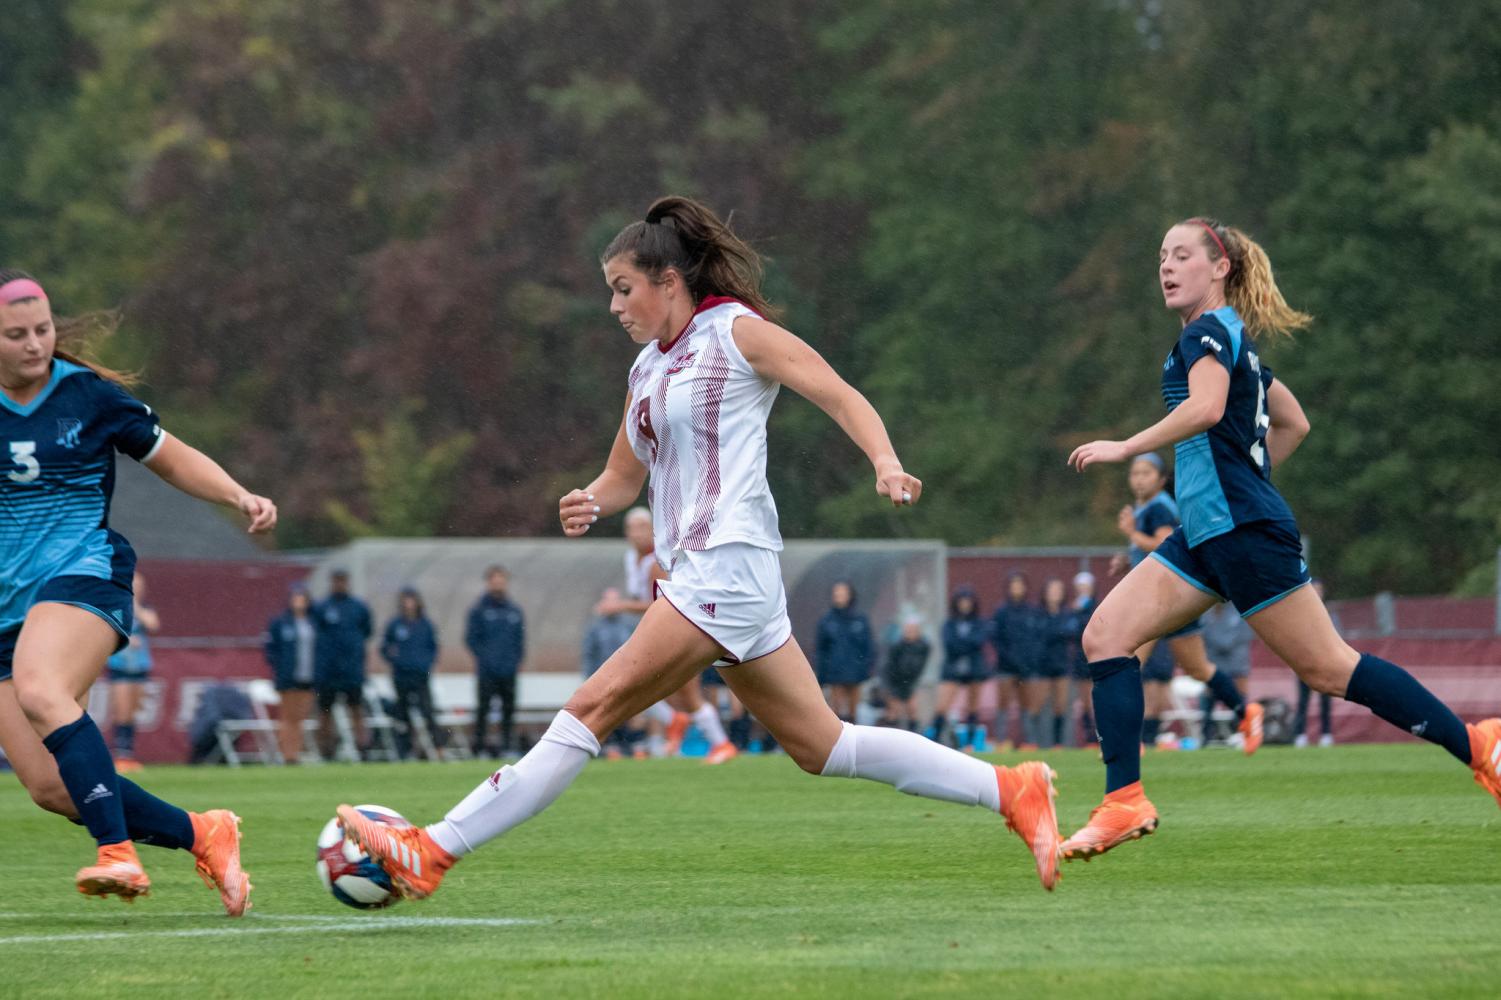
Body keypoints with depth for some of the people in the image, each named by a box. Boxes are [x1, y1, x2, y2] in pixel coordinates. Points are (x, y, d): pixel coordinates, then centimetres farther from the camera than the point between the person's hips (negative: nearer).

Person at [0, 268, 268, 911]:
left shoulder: (88, 394, 1)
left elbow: (172, 458, 13)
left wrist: (241, 498, -2)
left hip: (83, 574, -4)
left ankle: (119, 852, -42)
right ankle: (202, 835, 8)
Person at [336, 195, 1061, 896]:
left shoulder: (737, 332, -2)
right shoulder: (648, 367, 22)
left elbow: (842, 397, -5)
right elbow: (624, 475, 28)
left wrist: (886, 464, -23)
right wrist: (590, 504, 4)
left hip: (725, 565, -10)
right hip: (692, 573, 10)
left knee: (593, 706, -13)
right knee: (821, 747, 8)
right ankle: (1009, 790, 12)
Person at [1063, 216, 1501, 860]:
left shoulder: (1210, 330, -8)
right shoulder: (1232, 339, 20)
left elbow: (1207, 406, -27)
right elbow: (1293, 422, 29)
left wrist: (1126, 447, -21)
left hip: (1243, 530, -10)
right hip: (1204, 535, 10)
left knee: (1326, 668, -6)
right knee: (1105, 637, -1)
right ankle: (1124, 804, -7)